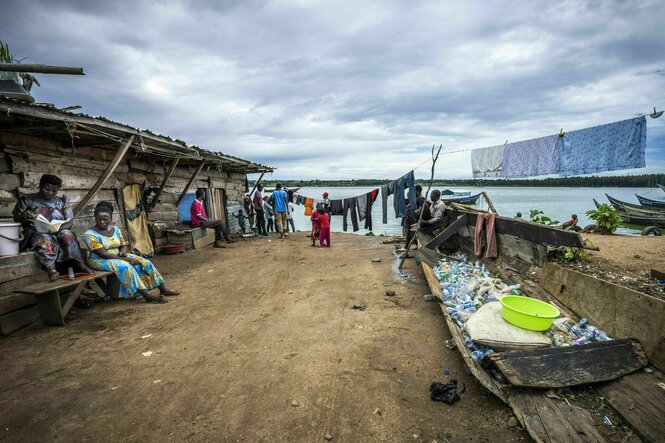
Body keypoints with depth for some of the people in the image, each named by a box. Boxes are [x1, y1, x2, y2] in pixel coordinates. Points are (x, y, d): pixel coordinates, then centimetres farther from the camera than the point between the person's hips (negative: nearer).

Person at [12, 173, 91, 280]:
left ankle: (80, 264, -42)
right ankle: (51, 268, -53)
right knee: (45, 238, -37)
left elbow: (69, 221, 4)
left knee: (67, 234, -33)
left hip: (58, 231, 1)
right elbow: (16, 218, 7)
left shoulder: (62, 201, 12)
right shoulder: (27, 199, 9)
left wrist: (58, 227, -19)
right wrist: (23, 216, -18)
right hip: (35, 232, -1)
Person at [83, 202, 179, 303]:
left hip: (118, 257, 7)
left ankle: (163, 289, -7)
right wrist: (126, 259, -25)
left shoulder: (115, 229, 3)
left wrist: (123, 252, -14)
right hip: (100, 261, -7)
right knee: (125, 267, -34)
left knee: (145, 263, -10)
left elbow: (124, 245, 11)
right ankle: (147, 296, -34)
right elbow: (103, 254, -22)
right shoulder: (90, 234, -16)